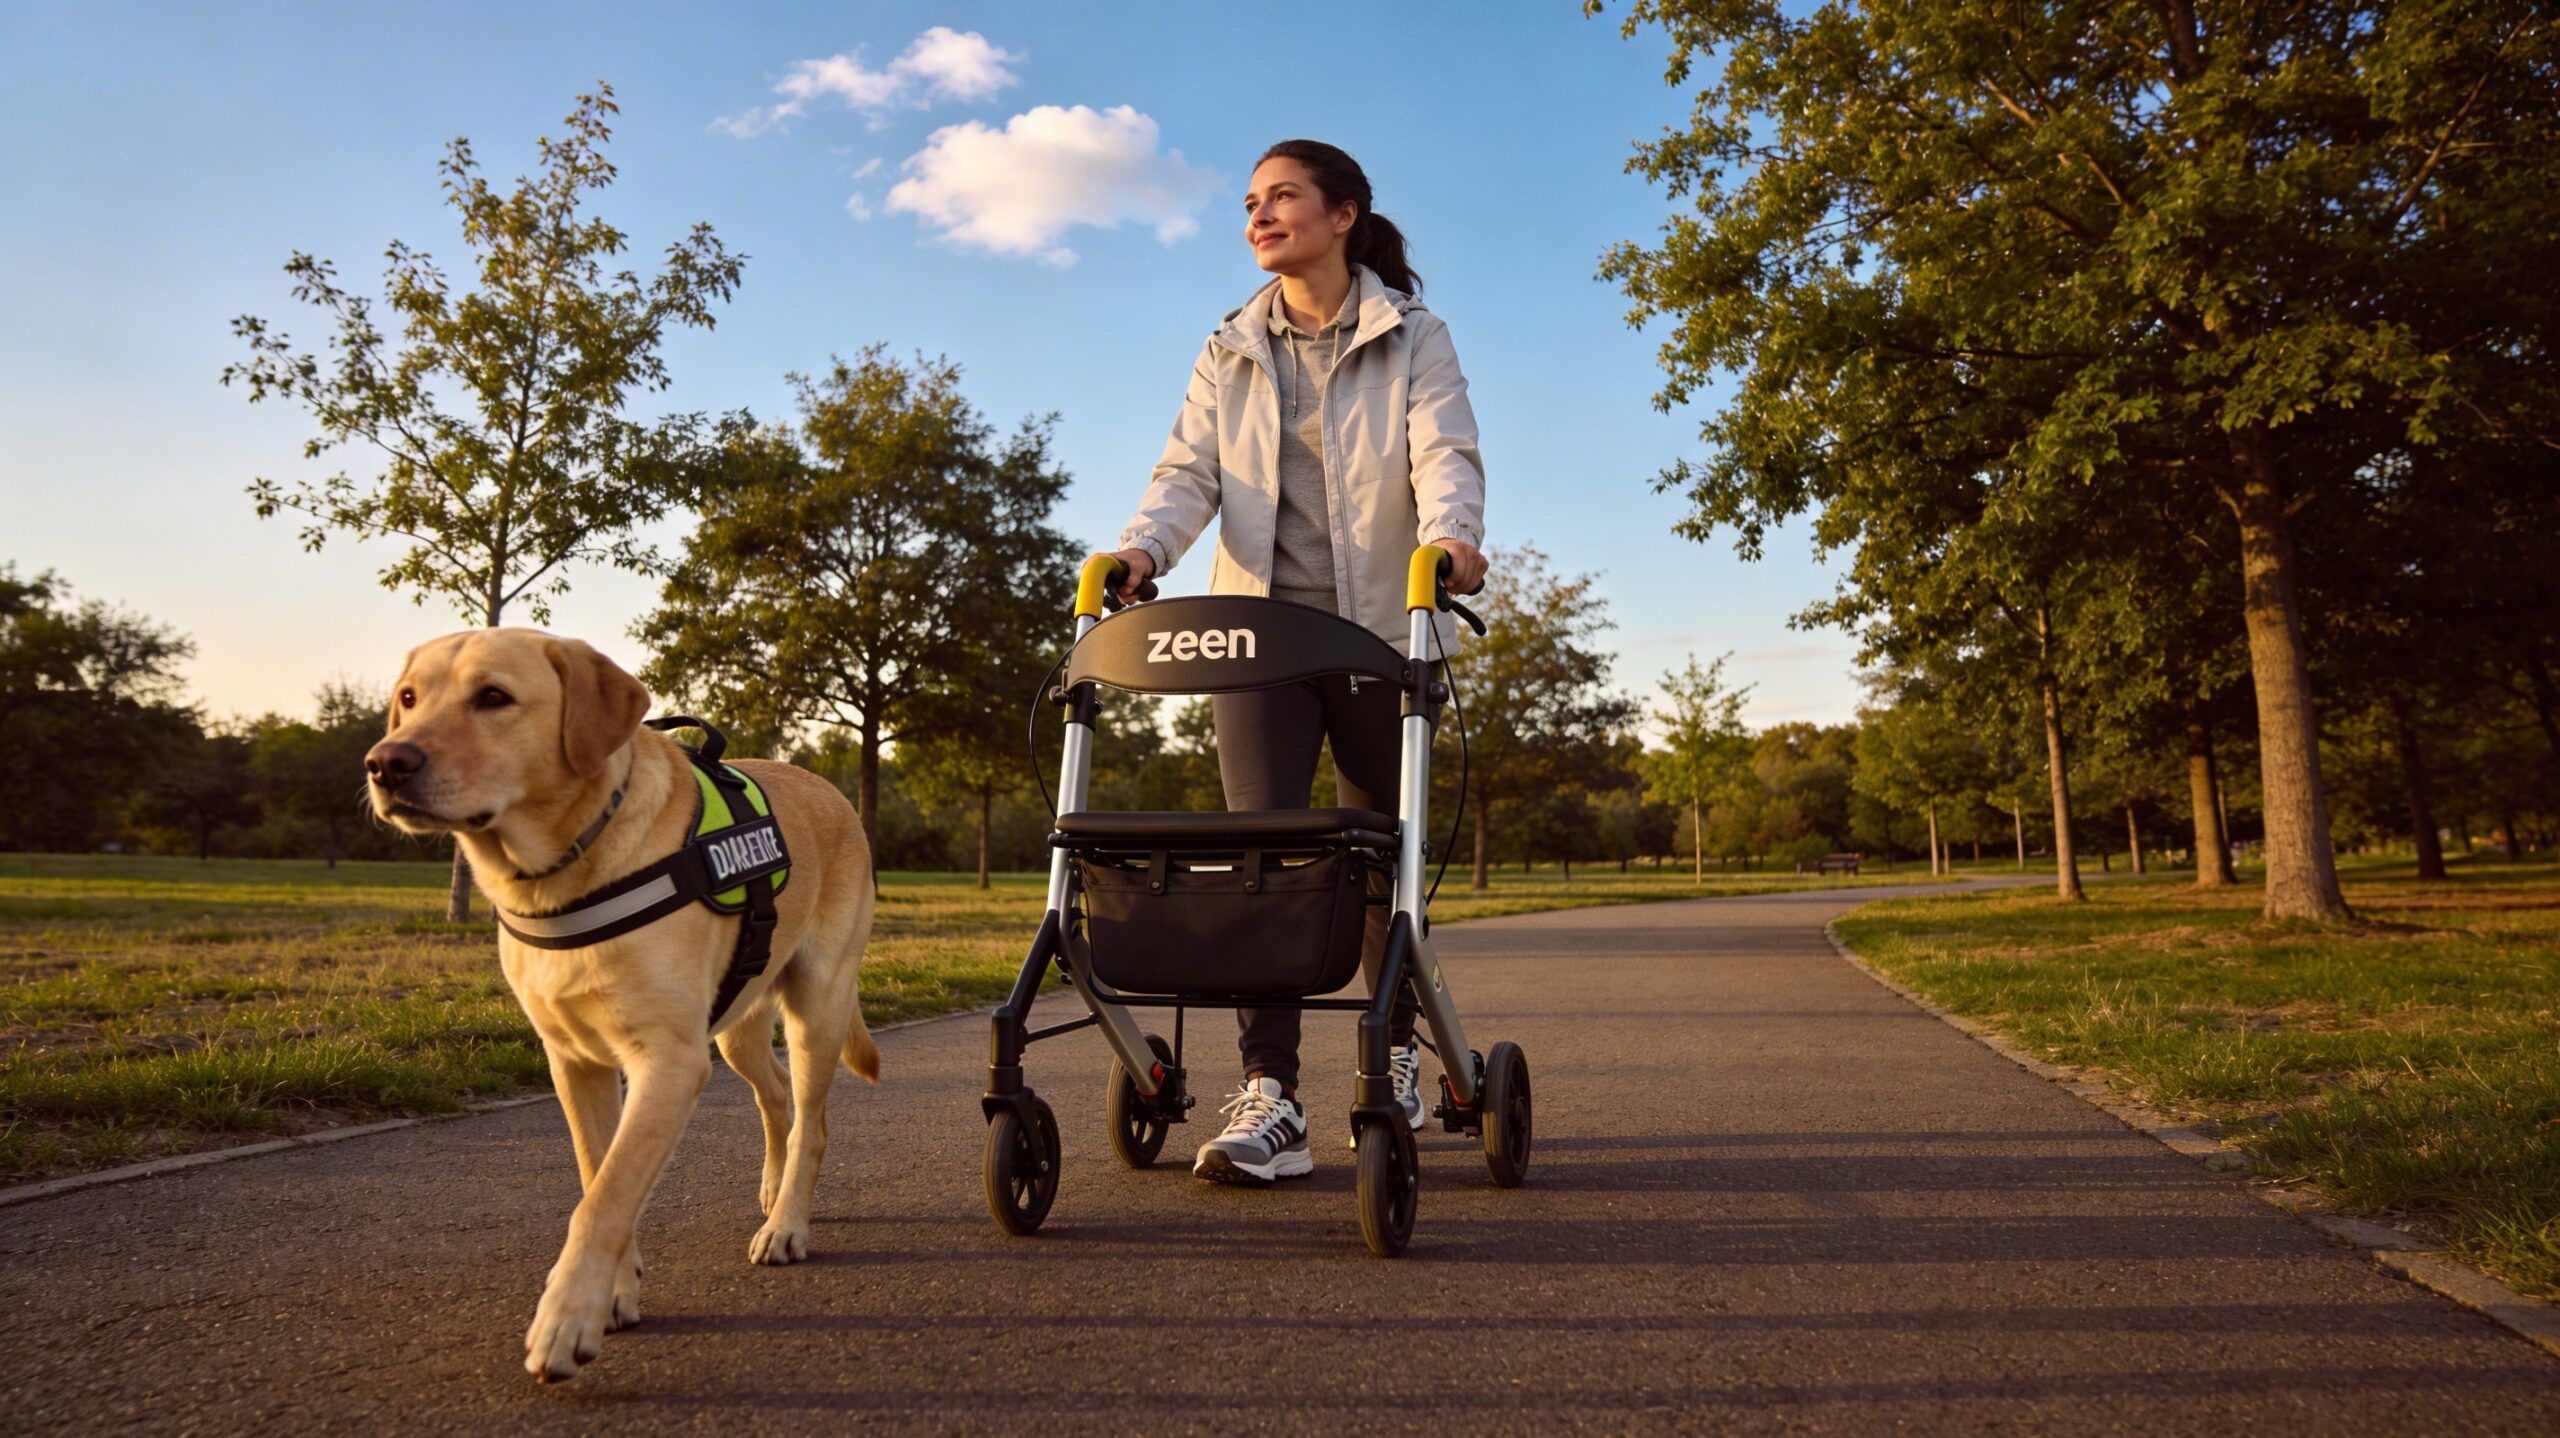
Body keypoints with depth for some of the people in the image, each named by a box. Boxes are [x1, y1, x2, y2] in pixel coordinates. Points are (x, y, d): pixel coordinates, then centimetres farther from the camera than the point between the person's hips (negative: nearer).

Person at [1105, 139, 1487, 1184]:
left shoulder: (1413, 338, 5)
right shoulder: (1231, 353, 14)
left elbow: (1445, 452, -11)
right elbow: (1190, 470, 2)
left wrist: (1449, 535, -33)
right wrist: (1143, 547, -19)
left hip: (1380, 627, -2)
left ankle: (1399, 1053, 29)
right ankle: (1269, 1098, -11)